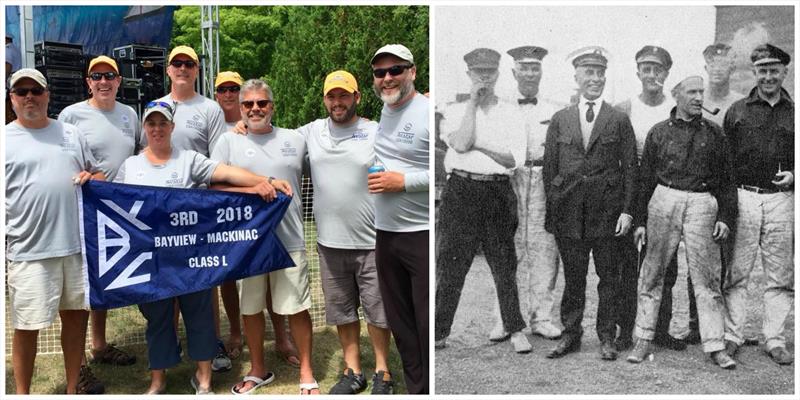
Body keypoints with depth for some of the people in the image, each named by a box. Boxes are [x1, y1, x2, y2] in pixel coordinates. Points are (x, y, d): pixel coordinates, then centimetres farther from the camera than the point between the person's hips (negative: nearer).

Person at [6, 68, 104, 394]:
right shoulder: (6, 139, 0)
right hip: (29, 252, -4)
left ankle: (73, 388, 30)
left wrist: (92, 179, -5)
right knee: (27, 326, 3)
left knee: (76, 315, 13)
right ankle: (21, 394, 22)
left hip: (77, 245, 4)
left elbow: (97, 174, 20)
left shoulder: (71, 133, 12)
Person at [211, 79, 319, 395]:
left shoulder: (295, 139, 8)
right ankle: (258, 370, 31)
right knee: (251, 308, 13)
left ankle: (307, 373, 20)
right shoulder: (228, 141, 5)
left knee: (297, 307, 3)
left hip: (289, 239, 0)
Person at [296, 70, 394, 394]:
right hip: (330, 242, 3)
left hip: (372, 242, -3)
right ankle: (353, 372, 31)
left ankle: (382, 373, 25)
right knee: (342, 310, 15)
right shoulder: (311, 132, 6)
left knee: (377, 309, 8)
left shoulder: (378, 133, -4)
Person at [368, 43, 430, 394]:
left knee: (428, 325, 0)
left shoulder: (429, 112, -11)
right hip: (385, 234, 8)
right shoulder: (383, 111, 12)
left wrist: (405, 181, -18)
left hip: (424, 235, -7)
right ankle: (416, 390, 29)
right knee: (400, 322, 15)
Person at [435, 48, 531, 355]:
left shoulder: (511, 113, 11)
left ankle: (514, 329, 17)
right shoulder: (455, 111, 9)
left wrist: (479, 144, -6)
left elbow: (516, 158, -1)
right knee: (451, 263, 0)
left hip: (498, 192, 1)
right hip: (461, 190, -1)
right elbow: (461, 144, -12)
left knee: (504, 263, 5)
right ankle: (439, 332, 9)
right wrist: (473, 102, -5)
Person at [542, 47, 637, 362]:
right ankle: (570, 334, 22)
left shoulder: (619, 120, 4)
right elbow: (549, 168, 6)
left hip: (607, 211, -1)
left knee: (608, 278, 7)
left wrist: (627, 210, -7)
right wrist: (549, 212, 0)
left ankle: (606, 337, 20)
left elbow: (630, 167, 2)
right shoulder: (560, 120, 8)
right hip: (568, 212, 1)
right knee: (572, 278, 10)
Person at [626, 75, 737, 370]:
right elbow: (645, 178, 10)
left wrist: (725, 217, 3)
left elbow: (725, 179, 13)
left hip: (702, 204, 0)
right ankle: (643, 340, 13)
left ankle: (715, 346, 8)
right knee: (652, 275, 3)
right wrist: (640, 220, 6)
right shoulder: (659, 132, 9)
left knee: (707, 278, 0)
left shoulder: (713, 133, 11)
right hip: (664, 201, 0)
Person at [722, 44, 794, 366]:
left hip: (783, 199, 1)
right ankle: (731, 336, 10)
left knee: (781, 277, 6)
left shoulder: (793, 113, 9)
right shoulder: (737, 111, 6)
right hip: (743, 197, -1)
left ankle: (775, 341, 16)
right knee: (736, 274, 1)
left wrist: (792, 175, -6)